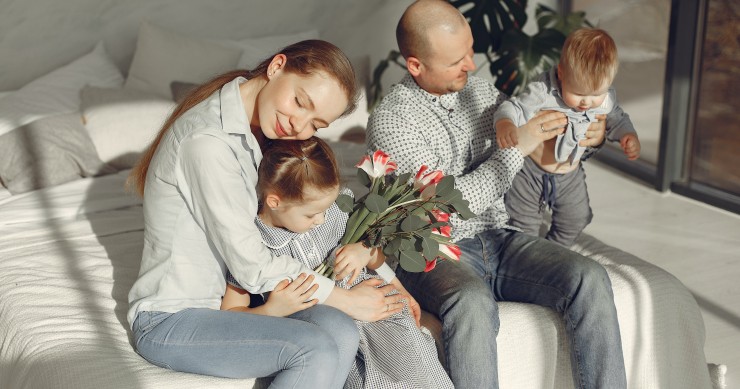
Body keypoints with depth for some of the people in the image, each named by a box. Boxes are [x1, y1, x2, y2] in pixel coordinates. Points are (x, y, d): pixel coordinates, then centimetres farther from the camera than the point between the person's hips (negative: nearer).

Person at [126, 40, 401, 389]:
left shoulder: (252, 132, 6)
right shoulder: (208, 140, -23)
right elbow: (252, 267, -20)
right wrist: (346, 299, -11)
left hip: (226, 295, 8)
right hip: (170, 321, -8)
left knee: (341, 334, -19)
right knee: (317, 351, -28)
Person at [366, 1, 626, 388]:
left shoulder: (480, 90, 11)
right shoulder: (390, 121, -9)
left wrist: (587, 137, 3)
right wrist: (516, 149, -17)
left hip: (500, 238, 6)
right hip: (437, 253, -6)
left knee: (588, 277, -20)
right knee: (473, 303, -38)